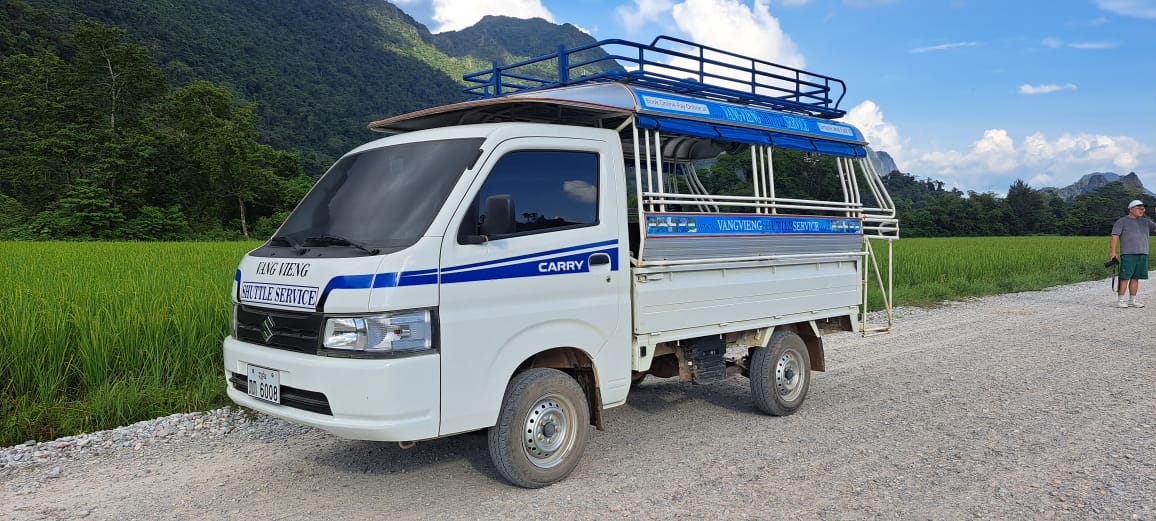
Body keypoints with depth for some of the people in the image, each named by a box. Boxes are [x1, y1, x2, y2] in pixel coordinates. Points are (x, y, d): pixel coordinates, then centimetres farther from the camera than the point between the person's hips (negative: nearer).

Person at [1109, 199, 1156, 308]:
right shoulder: (1122, 221, 4)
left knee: (1135, 278, 6)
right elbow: (1115, 236, -4)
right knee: (1125, 277, -8)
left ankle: (1132, 300, 12)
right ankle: (1120, 300, -6)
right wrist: (1113, 251, -14)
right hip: (1128, 254, -5)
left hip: (1142, 254, 5)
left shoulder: (1145, 222, 19)